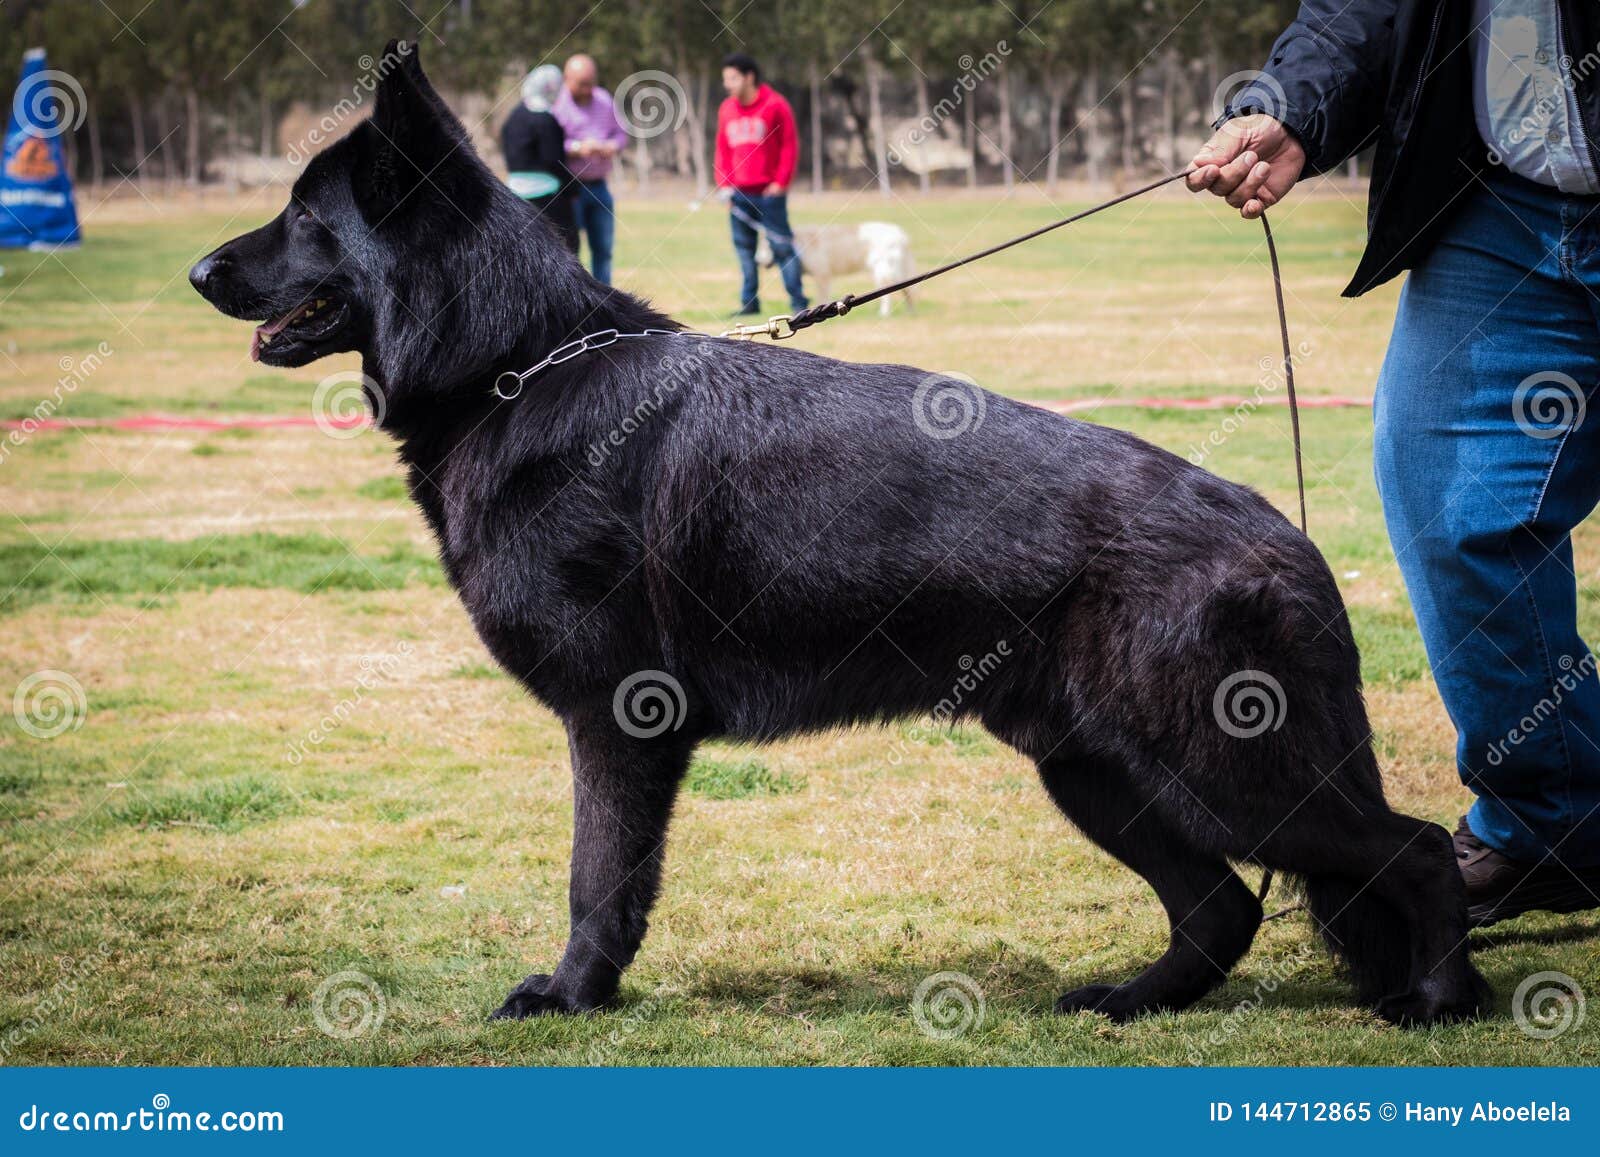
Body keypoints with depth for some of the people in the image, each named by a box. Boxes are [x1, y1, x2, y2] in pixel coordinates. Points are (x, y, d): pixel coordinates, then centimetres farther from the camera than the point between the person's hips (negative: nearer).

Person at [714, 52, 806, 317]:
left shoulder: (775, 105, -5)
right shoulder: (727, 109, 11)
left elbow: (789, 145, -5)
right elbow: (723, 149, 15)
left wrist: (781, 182, -11)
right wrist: (724, 184, 4)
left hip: (769, 192, -5)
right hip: (738, 194, 5)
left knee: (781, 244, -5)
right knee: (744, 247, 6)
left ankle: (798, 302, -2)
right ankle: (749, 302, 11)